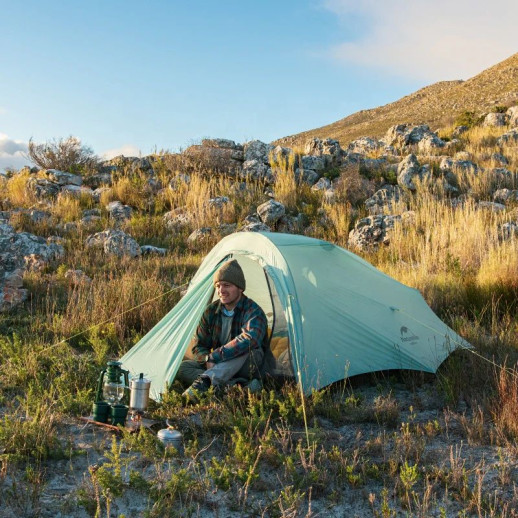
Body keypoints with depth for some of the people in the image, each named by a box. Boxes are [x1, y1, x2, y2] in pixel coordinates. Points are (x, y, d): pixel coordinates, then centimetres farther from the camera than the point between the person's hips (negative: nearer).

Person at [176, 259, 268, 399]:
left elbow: (250, 339, -40)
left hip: (249, 366, -5)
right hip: (220, 367, 5)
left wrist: (213, 356, -35)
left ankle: (204, 382, -50)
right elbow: (198, 346, 3)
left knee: (245, 348, -38)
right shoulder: (211, 311, -1)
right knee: (182, 368, -18)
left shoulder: (253, 311, -19)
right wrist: (208, 360, -23)